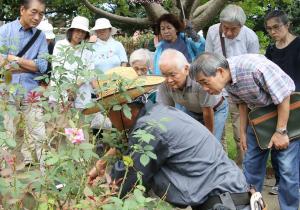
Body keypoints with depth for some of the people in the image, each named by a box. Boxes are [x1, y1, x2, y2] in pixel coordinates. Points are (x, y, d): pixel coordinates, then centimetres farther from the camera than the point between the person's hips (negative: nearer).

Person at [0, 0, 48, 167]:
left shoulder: (40, 37, 6)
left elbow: (43, 66, -4)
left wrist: (14, 59, -8)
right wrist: (30, 65, -10)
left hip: (31, 94, 2)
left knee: (39, 136, 3)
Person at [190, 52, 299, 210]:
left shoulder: (254, 67, -35)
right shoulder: (226, 79, -12)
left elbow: (283, 95, -25)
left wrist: (280, 132, -20)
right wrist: (243, 131, 9)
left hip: (286, 112, -6)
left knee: (287, 167, -7)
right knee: (251, 163, 10)